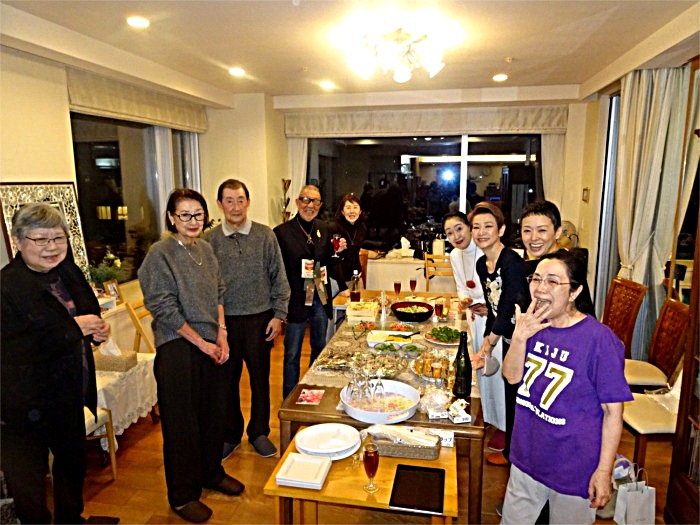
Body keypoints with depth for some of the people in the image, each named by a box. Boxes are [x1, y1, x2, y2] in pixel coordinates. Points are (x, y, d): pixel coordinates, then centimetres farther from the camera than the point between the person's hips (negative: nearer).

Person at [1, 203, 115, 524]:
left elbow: (89, 315, 17)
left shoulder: (69, 273, 2)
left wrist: (98, 329, -6)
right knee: (28, 477, 9)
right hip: (27, 404, -8)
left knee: (73, 461, 26)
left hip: (70, 394, 8)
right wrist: (73, 328, -25)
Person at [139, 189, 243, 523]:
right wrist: (202, 343, -12)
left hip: (213, 345, 6)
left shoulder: (205, 249, 7)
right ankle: (182, 495, 25)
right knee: (182, 420, 6)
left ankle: (212, 473, 39)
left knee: (214, 411, 16)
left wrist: (221, 335, 1)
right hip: (178, 348, -6)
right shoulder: (160, 253, -12)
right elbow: (163, 308, -15)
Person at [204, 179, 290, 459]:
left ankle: (259, 432, 32)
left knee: (260, 378, 12)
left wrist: (278, 315, -3)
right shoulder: (210, 240, -1)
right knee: (227, 380, 13)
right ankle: (230, 434, 33)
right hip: (224, 320, 1)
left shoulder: (265, 235, -2)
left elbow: (279, 278, 1)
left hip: (260, 318, 0)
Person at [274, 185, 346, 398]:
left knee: (320, 348, 18)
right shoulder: (282, 232, -9)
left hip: (321, 299, 5)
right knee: (292, 354, 7)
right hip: (296, 301, -5)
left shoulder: (324, 230, 6)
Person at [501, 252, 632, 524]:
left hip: (574, 470, -5)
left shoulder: (599, 339, -21)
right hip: (526, 458, 5)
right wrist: (519, 336, -21)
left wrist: (604, 471, -14)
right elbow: (512, 376, -6)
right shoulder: (532, 325, -4)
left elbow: (613, 410, -16)